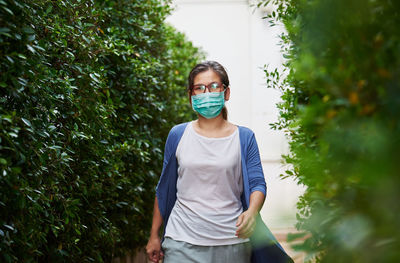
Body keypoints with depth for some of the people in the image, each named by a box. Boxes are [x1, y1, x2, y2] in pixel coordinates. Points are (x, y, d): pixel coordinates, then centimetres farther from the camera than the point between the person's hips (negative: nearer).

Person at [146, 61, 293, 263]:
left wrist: (252, 212, -24)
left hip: (231, 242, 0)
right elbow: (164, 188, 10)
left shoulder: (244, 138, 3)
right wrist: (154, 236, 11)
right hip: (182, 242, 0)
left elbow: (257, 184, -2)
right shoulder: (178, 135, 5)